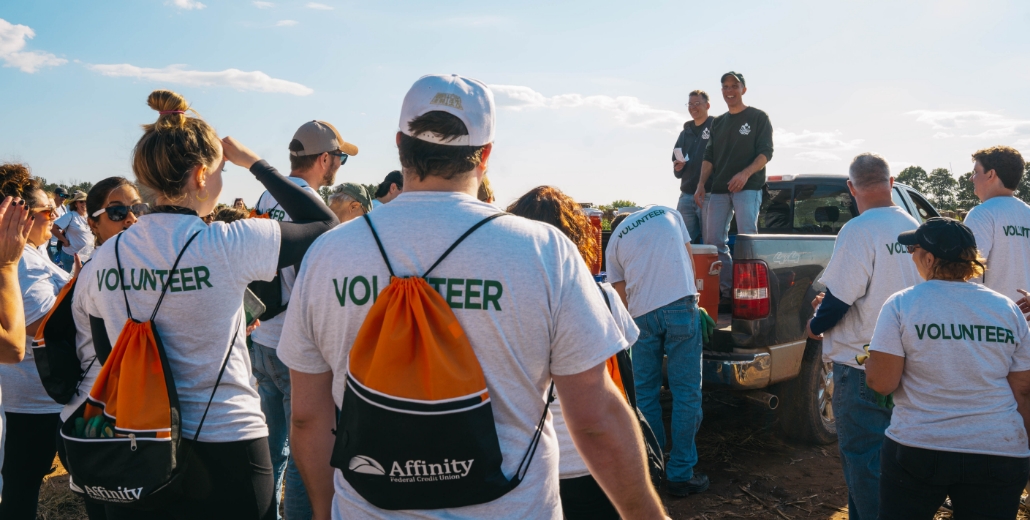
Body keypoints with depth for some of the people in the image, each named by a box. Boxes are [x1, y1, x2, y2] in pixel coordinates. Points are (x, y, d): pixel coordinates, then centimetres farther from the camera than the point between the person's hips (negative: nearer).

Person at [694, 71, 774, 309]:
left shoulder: (758, 117, 4)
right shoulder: (718, 122, 21)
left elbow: (766, 153, -5)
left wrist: (745, 173, -21)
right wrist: (701, 184, 5)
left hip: (748, 188, -6)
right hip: (719, 189, 6)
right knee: (713, 240, 1)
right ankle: (726, 289, 7)